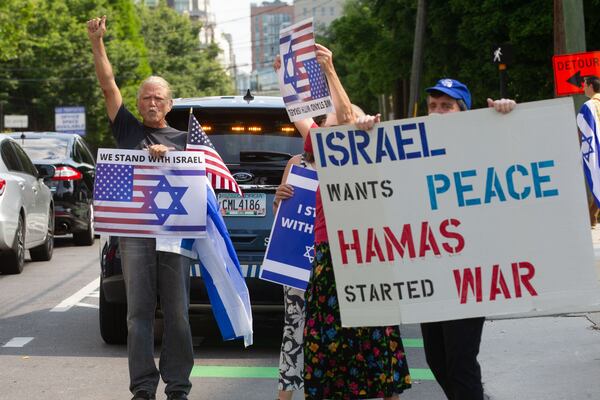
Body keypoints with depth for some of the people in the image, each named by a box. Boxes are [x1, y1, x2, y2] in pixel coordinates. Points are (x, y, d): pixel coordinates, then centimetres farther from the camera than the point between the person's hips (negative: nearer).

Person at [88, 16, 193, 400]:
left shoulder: (183, 139, 17)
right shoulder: (129, 129, 14)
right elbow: (108, 85, 6)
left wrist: (169, 158, -7)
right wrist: (97, 43, -2)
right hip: (134, 231, 0)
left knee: (177, 314, 0)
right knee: (139, 313, -1)